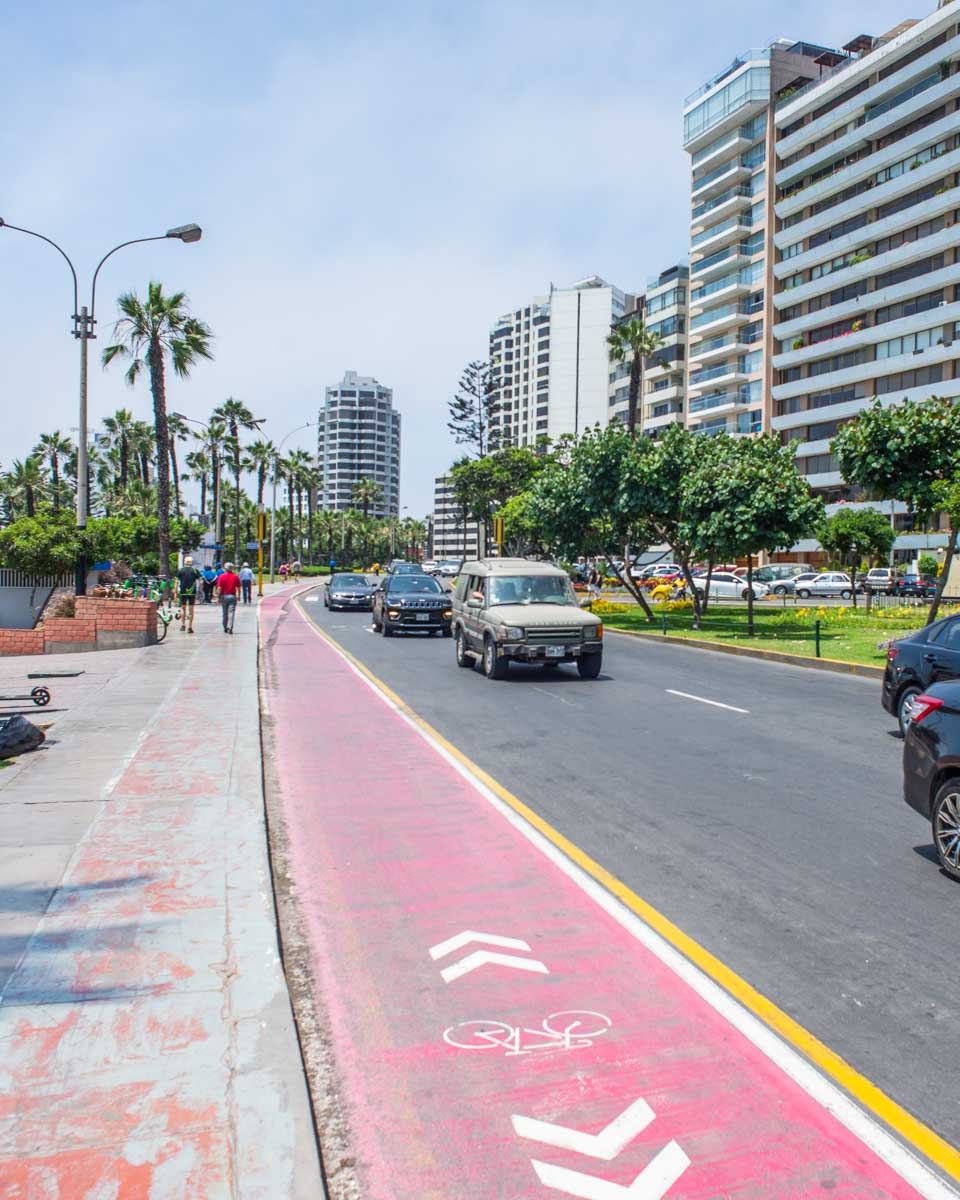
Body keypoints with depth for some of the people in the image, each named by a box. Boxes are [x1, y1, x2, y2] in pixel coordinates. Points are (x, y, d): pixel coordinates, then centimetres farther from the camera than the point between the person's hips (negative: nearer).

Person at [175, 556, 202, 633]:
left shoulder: (180, 570, 2)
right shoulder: (195, 570, 0)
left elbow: (177, 582, 0)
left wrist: (176, 592, 5)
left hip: (182, 592, 0)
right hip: (192, 592, 0)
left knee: (183, 608, 15)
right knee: (191, 609, 4)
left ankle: (183, 625, 10)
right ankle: (190, 627, 3)